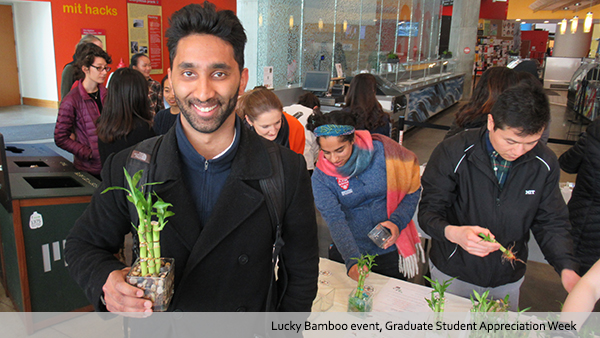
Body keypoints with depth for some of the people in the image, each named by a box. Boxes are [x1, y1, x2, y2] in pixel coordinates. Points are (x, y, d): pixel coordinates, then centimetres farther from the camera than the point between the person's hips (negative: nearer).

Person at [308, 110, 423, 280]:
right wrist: (352, 261, -37)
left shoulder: (382, 151, -15)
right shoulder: (320, 177, -14)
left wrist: (397, 222, -19)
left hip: (391, 250, 0)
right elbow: (335, 220, -24)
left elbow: (413, 189, -4)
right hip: (348, 253, 0)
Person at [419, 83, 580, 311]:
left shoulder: (545, 164, -9)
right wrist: (453, 233, -38)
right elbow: (428, 211, -18)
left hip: (508, 279, 3)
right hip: (453, 271, -3)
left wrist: (567, 268, -16)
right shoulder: (453, 153, -20)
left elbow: (551, 223, 0)